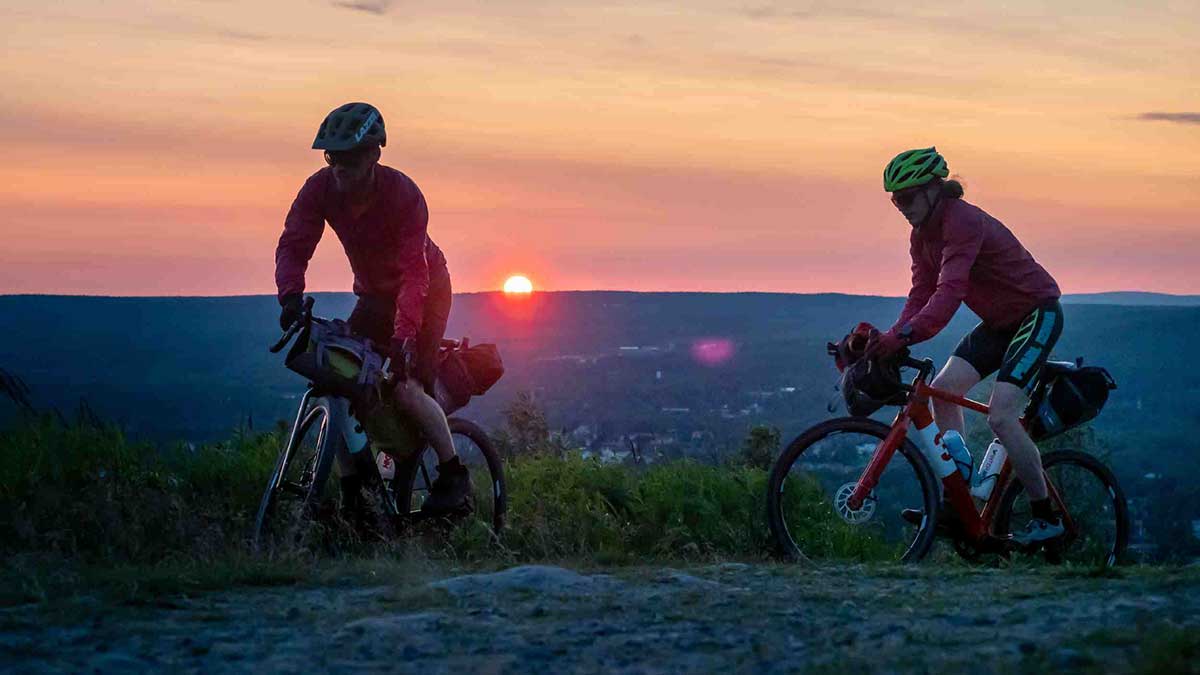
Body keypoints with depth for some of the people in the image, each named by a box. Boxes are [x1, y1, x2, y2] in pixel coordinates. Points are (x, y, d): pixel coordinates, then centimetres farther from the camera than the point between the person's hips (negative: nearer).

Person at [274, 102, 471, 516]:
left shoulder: (404, 194, -30)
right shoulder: (320, 189, -17)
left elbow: (415, 273, -34)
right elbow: (293, 244, -20)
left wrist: (403, 334, -45)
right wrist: (291, 296, -40)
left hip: (425, 293, -5)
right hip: (374, 295, 5)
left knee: (405, 388, -23)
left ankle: (454, 476, -5)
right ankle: (351, 489, 0)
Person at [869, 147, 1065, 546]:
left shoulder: (963, 222, -27)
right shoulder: (922, 235, 2)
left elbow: (950, 292, -39)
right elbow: (921, 294, -1)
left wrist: (903, 335, -49)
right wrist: (891, 339, -18)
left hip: (1037, 314, -10)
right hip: (1000, 320, 10)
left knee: (1000, 416, -20)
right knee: (944, 387, 0)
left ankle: (1046, 518, -8)